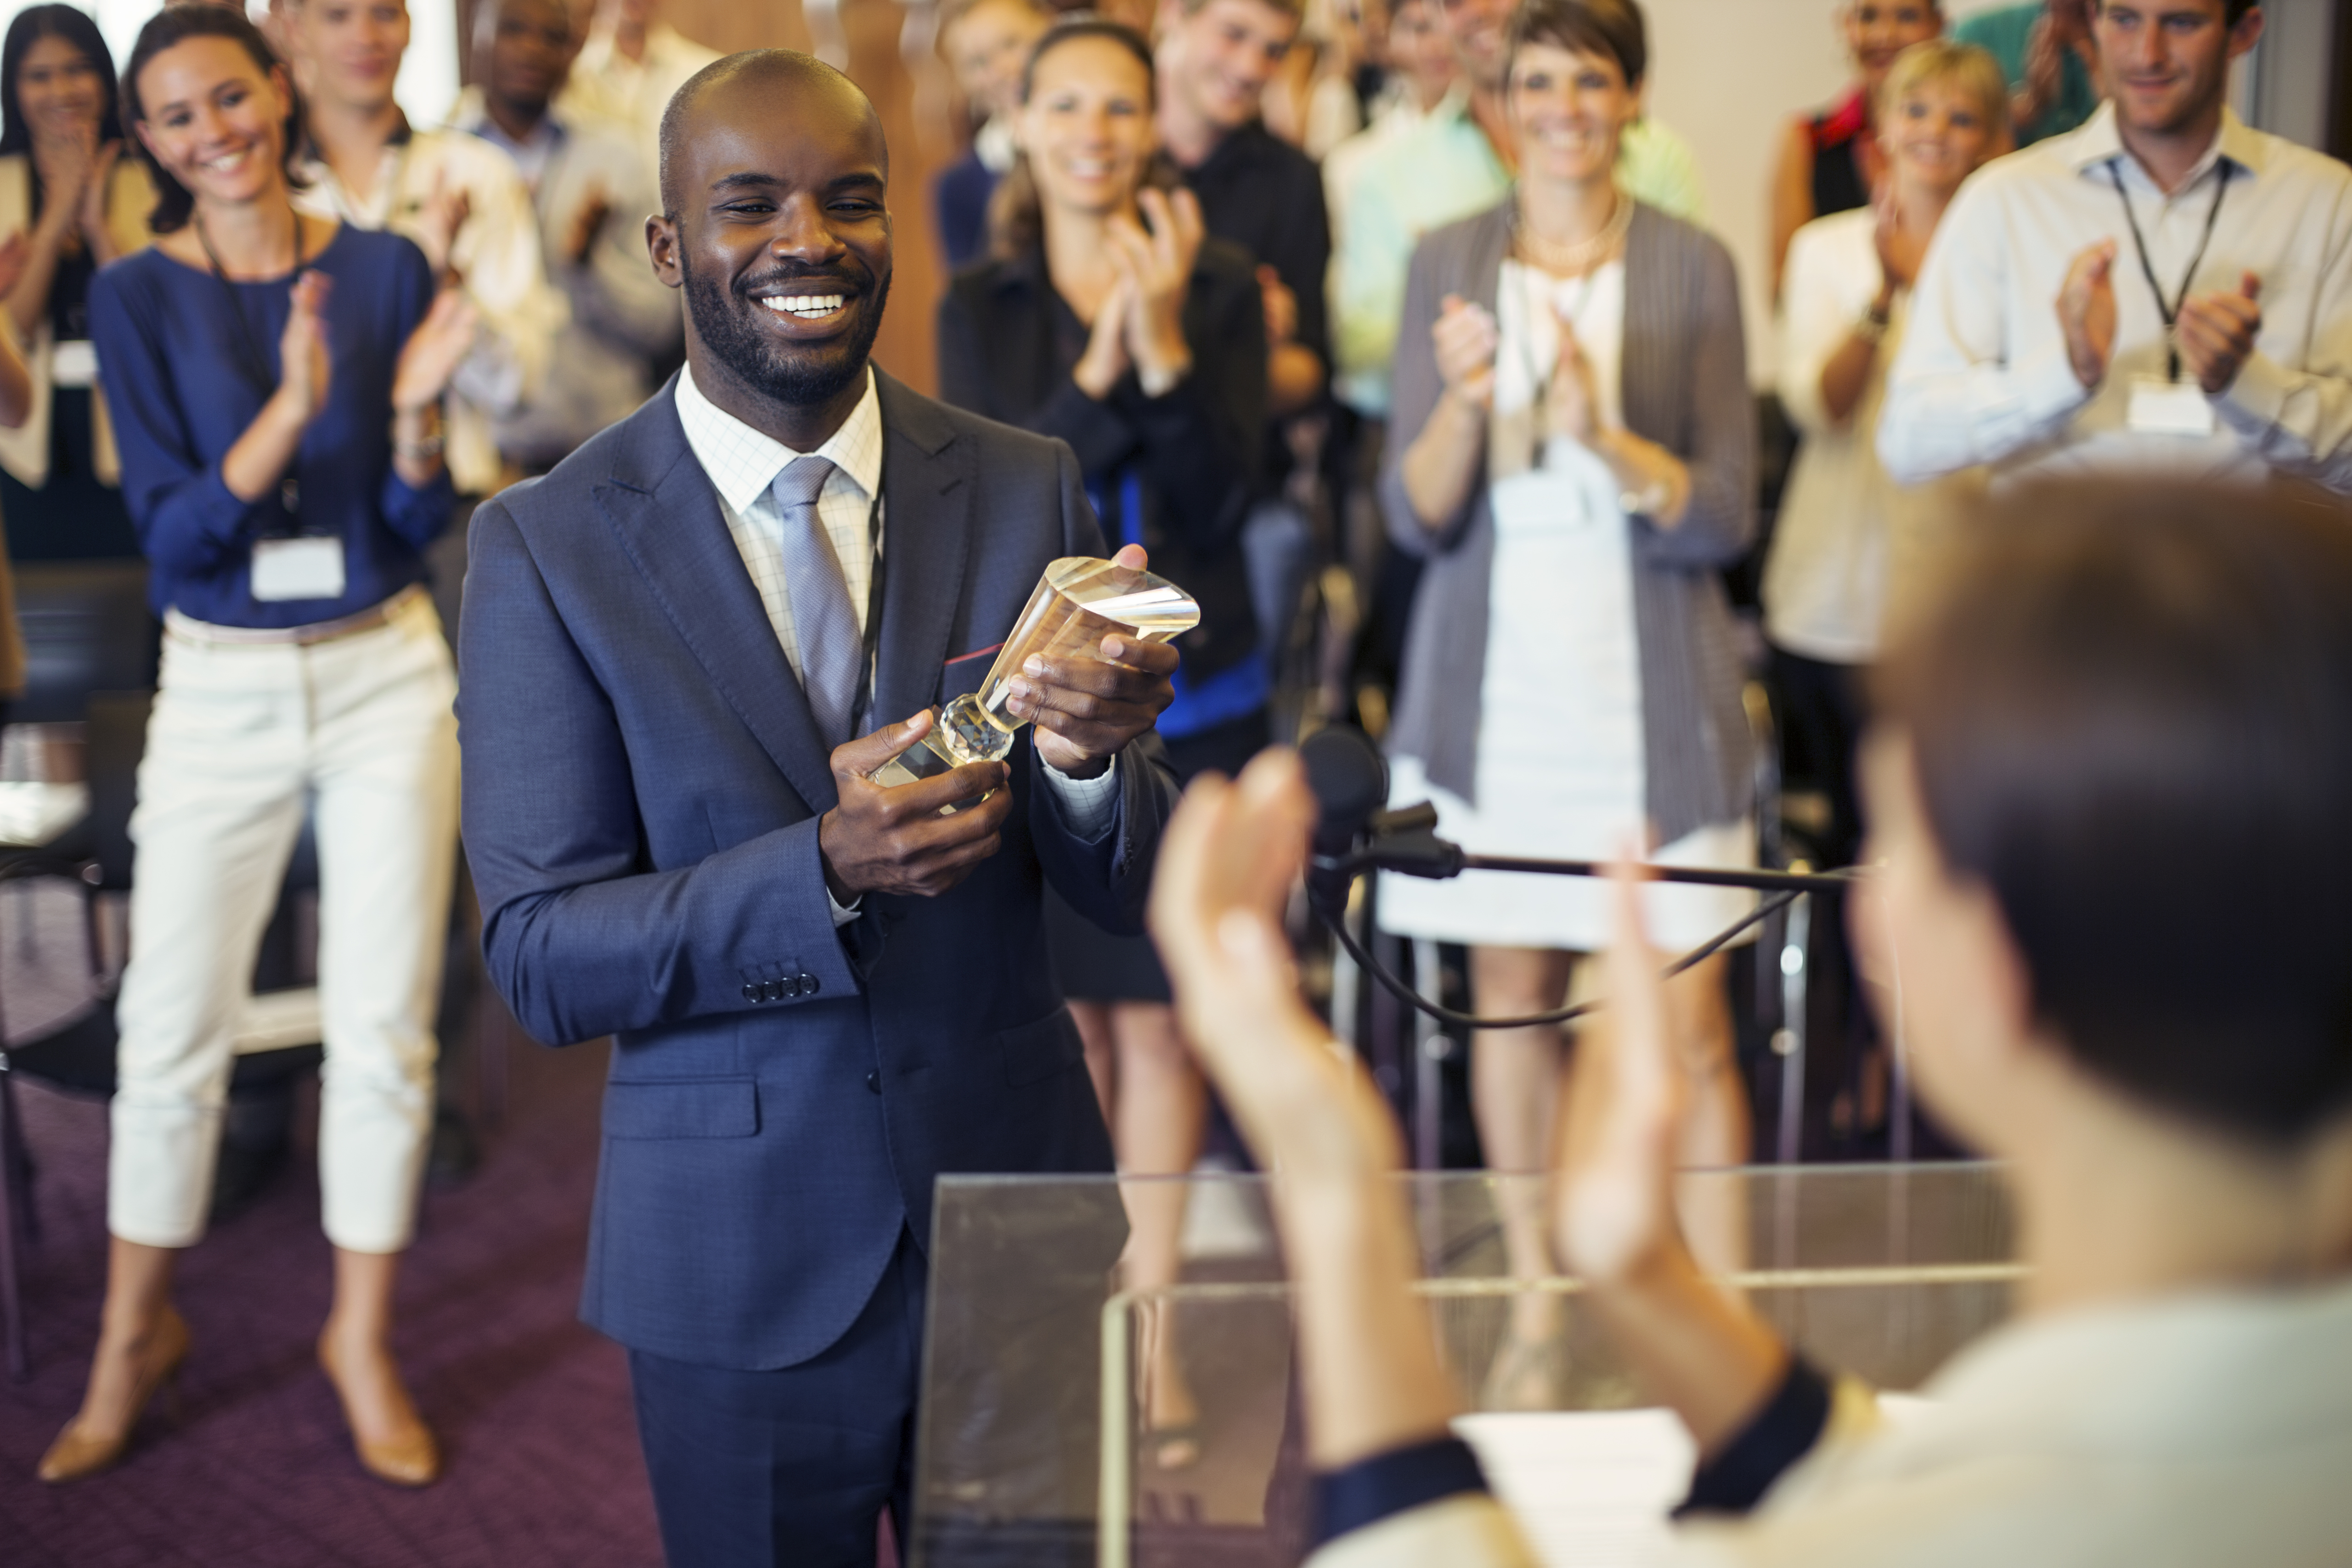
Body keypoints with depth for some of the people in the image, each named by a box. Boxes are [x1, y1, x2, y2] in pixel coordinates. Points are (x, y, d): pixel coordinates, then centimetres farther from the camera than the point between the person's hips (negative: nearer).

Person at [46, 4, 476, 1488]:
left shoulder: (386, 270, -2)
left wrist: (415, 410, -20)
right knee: (173, 1031, 4)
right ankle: (138, 1335, 25)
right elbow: (175, 533, -13)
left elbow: (418, 529, -1)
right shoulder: (138, 298, -4)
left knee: (385, 1029, 5)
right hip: (222, 693, 0)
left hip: (386, 678, 1)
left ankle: (365, 1338, 21)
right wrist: (290, 409, -26)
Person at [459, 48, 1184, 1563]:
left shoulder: (1028, 490, -2)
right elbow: (541, 956, -11)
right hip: (741, 1265, -2)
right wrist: (827, 872, -27)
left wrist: (1089, 758, -24)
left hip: (1022, 1215, 2)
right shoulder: (546, 544, -7)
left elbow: (1131, 893, -1)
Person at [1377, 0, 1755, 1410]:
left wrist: (1605, 432, -20)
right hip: (1496, 682, 2)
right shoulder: (1449, 264, 4)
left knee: (1688, 1023, -4)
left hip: (1649, 691, -2)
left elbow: (1727, 519, -4)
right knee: (1511, 997, 8)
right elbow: (1417, 516, 0)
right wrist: (1462, 405, -20)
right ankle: (1537, 1308, 21)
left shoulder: (1692, 268, -1)